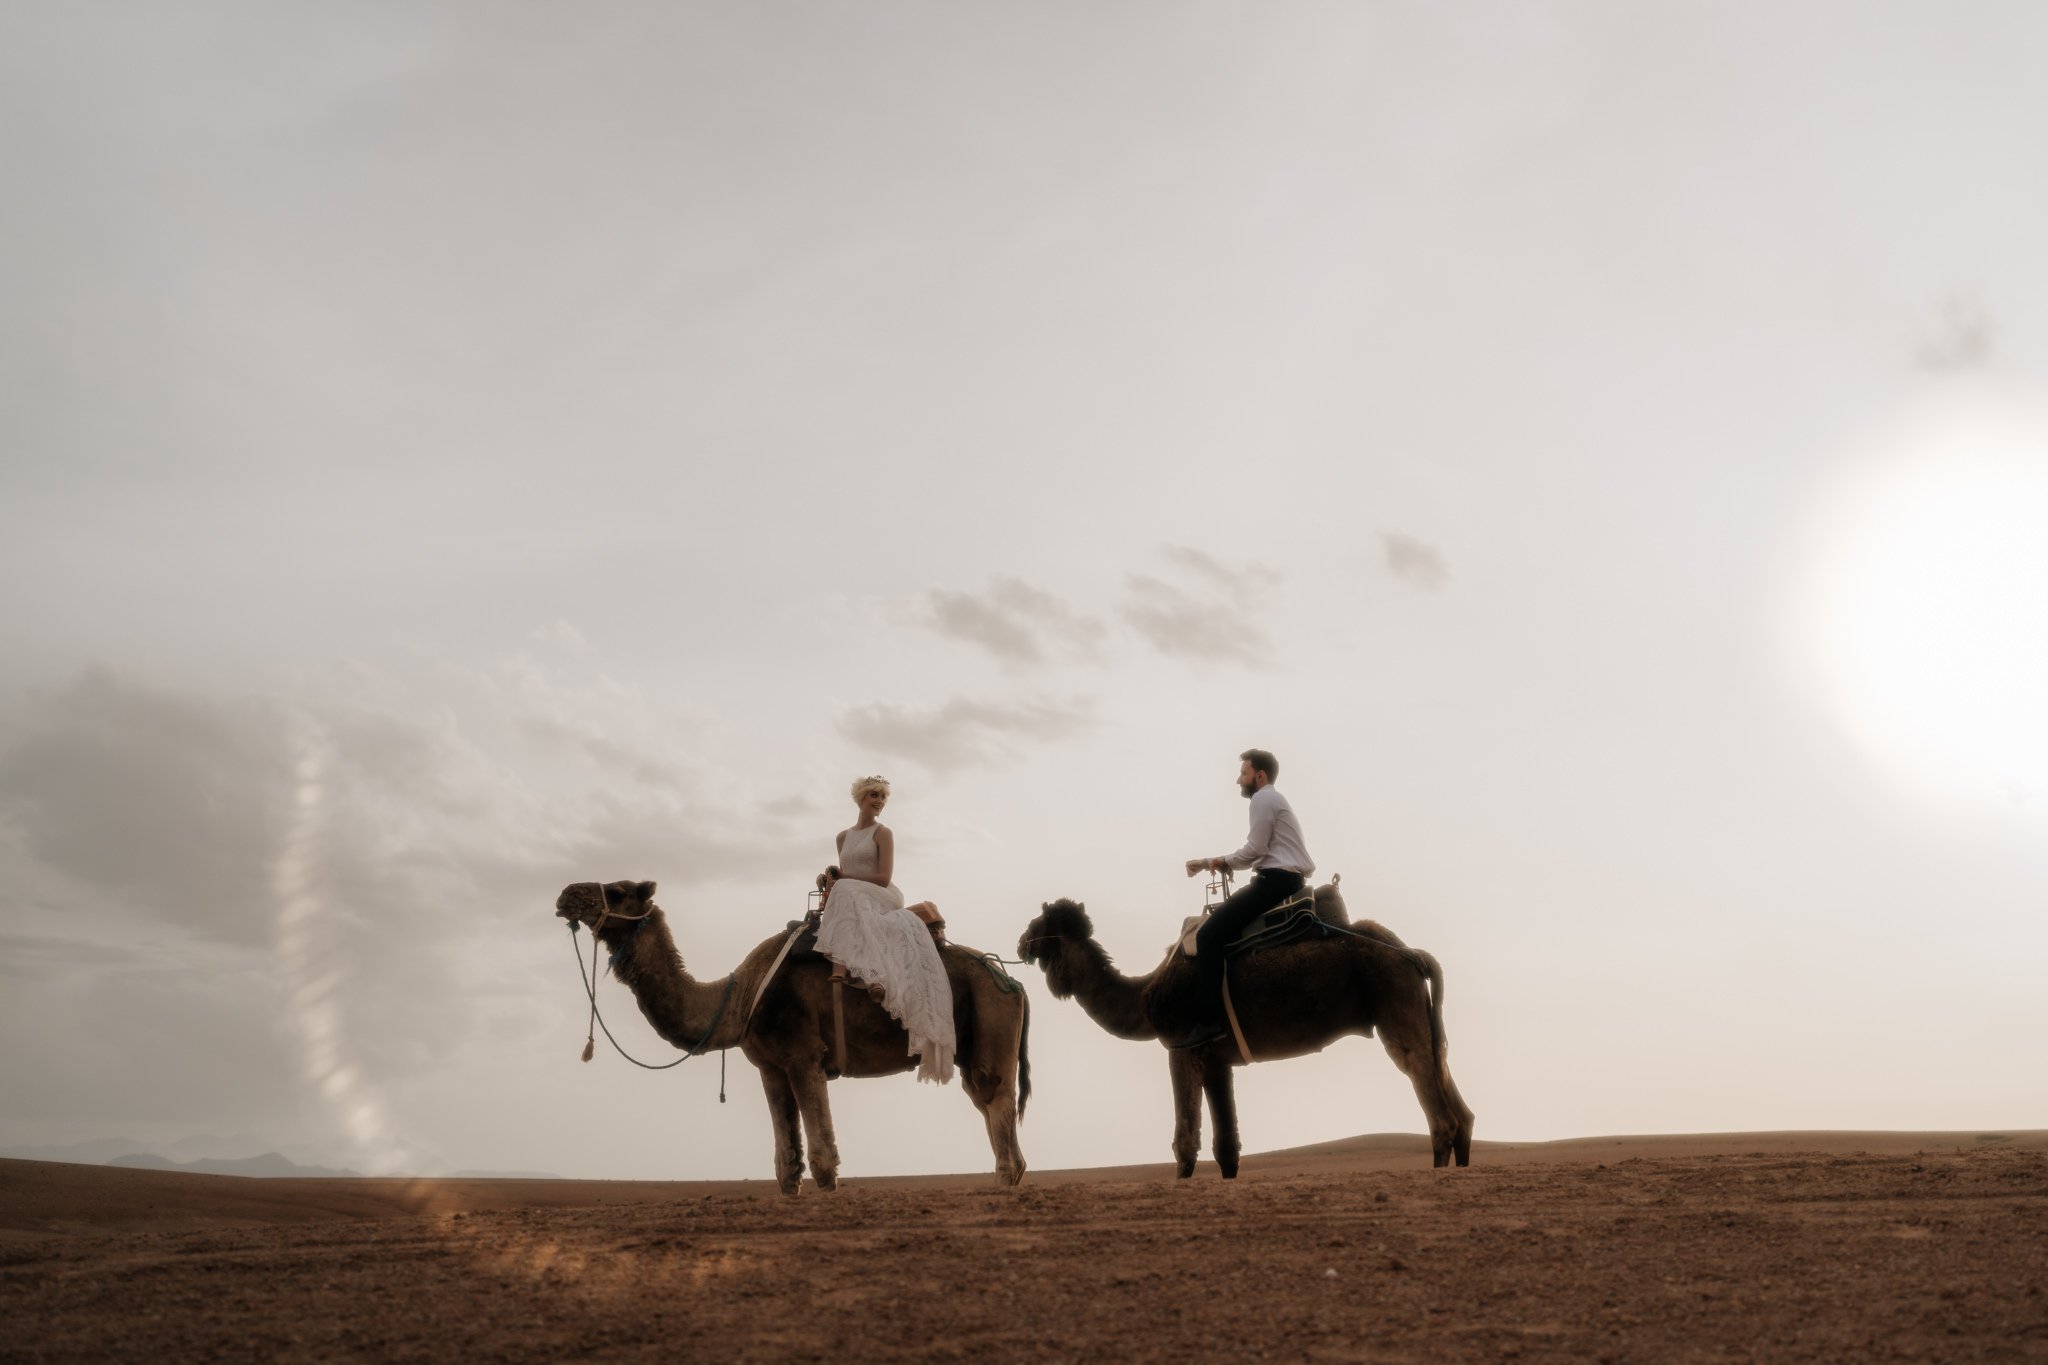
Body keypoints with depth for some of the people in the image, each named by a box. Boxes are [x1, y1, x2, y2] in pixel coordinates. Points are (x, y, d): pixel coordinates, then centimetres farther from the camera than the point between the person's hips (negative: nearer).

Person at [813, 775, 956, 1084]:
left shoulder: (883, 833, 4)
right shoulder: (843, 837, 22)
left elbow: (884, 877, -6)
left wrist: (842, 878, -6)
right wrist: (832, 877, -2)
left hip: (883, 899, -4)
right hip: (852, 902, 4)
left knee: (847, 893, -35)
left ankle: (842, 965, -53)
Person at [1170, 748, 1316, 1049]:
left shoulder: (1263, 798, -6)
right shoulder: (1273, 799, 26)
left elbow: (1255, 850, -14)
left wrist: (1211, 862, -4)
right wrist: (1222, 862, 11)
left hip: (1276, 880, -11)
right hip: (1285, 879, 11)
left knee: (1209, 933, -18)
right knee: (1222, 919, 21)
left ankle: (1209, 1021, -26)